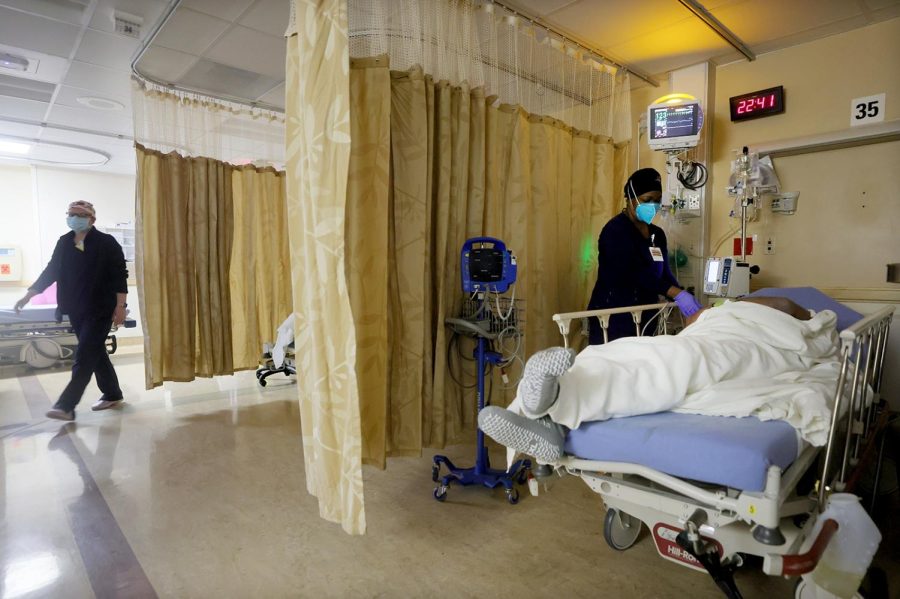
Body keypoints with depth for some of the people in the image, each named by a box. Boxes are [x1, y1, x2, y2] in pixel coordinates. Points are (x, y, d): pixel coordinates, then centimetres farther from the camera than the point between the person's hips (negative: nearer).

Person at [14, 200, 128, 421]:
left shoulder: (107, 243, -8)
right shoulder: (64, 243, 8)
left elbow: (120, 275, -10)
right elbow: (51, 271, 14)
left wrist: (120, 306, -14)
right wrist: (28, 295, 10)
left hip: (100, 309, -6)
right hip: (76, 309, 6)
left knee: (84, 356, -8)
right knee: (95, 352, 12)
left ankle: (66, 405, -8)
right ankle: (112, 394, 23)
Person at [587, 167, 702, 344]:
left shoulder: (657, 234, 12)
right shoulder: (616, 230, -12)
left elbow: (664, 273, 9)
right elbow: (633, 273, -23)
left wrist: (686, 298, -8)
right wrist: (676, 293, -29)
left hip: (645, 319, 7)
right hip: (613, 318, -7)